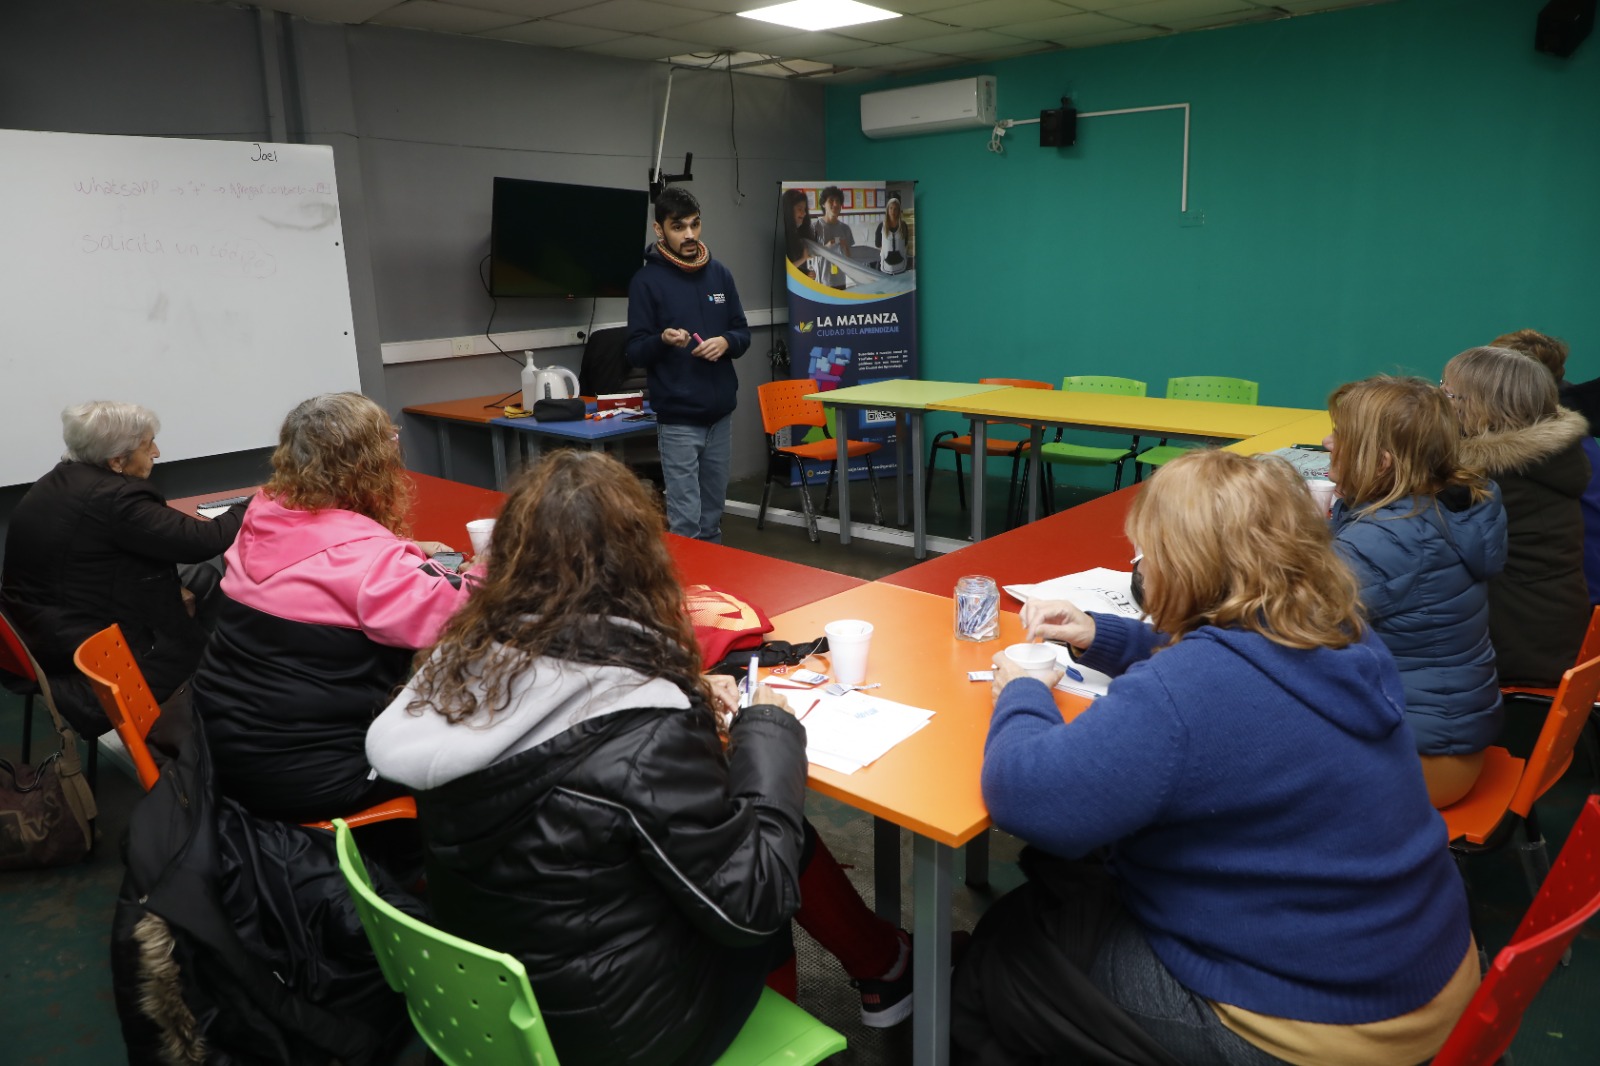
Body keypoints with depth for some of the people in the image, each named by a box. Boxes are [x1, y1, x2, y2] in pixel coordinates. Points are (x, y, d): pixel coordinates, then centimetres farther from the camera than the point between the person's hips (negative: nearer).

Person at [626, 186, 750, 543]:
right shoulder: (647, 280, -5)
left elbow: (743, 332, 12)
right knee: (686, 522, -5)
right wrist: (662, 340, -27)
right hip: (678, 419, -5)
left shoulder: (719, 273, 8)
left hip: (720, 414, 5)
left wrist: (725, 342, -10)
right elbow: (635, 351, -6)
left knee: (712, 517, 15)